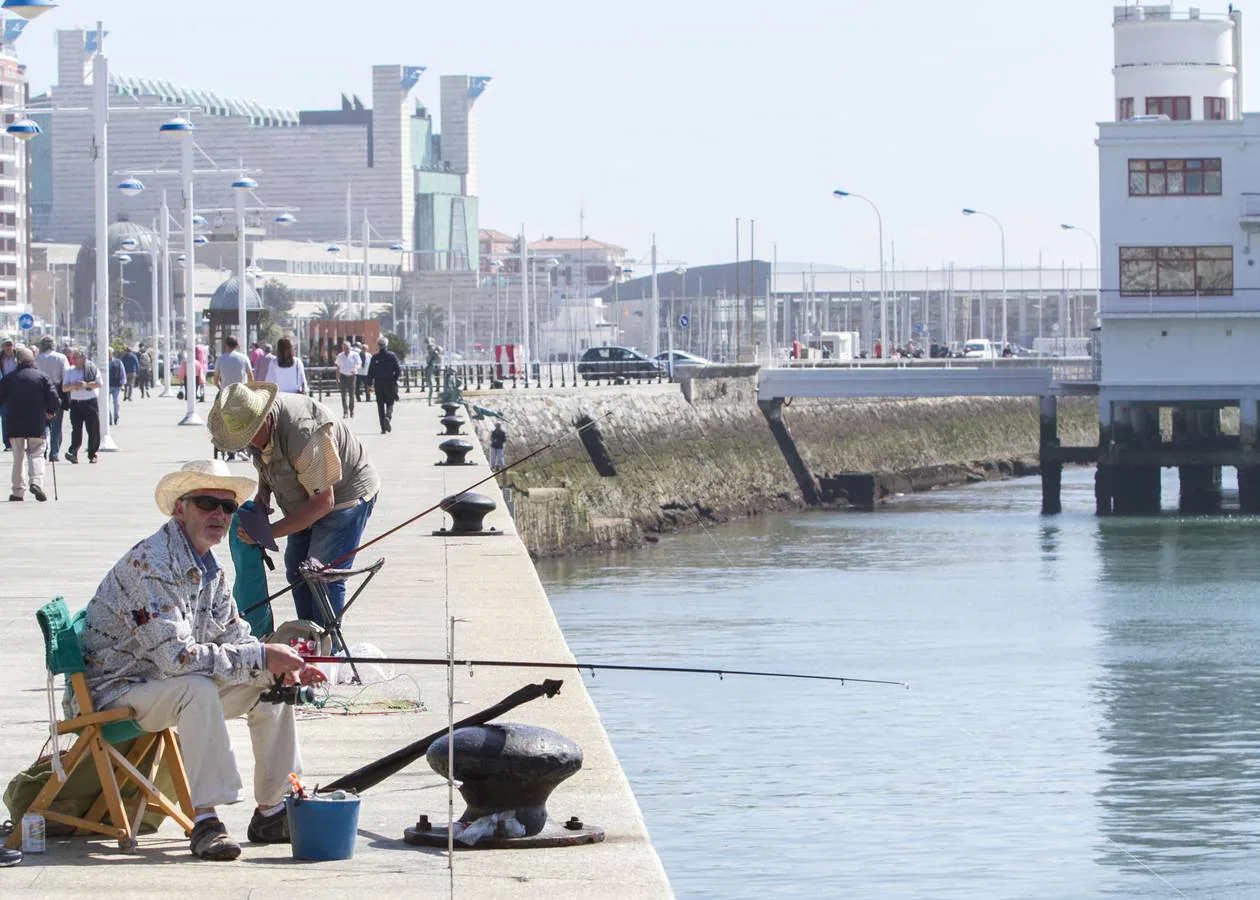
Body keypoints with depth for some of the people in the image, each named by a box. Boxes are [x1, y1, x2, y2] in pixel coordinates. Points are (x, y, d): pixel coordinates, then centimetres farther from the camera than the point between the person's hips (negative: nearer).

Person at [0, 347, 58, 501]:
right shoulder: (42, 377, -2)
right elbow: (55, 400, -6)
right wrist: (50, 412, 13)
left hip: (14, 425, 1)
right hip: (37, 425, -1)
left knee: (18, 457, 10)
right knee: (36, 454, 6)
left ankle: (18, 491, 10)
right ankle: (36, 481, -18)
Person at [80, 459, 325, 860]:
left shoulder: (210, 567, 6)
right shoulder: (151, 563, -25)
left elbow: (233, 638, 10)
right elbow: (174, 656, -32)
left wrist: (282, 666, -12)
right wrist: (260, 657, -28)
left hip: (170, 682, 9)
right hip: (114, 692, -9)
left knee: (272, 685, 0)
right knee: (198, 689, -35)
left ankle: (271, 812, 3)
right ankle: (205, 821, -32)